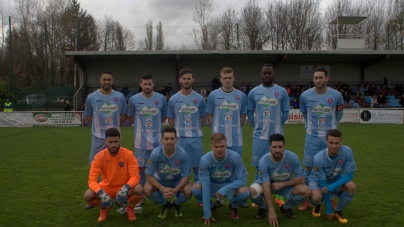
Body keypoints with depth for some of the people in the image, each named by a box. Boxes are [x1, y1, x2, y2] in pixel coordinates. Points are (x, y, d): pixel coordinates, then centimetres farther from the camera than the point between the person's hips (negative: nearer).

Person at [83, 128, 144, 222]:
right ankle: (105, 208, 9)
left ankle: (130, 208, 4)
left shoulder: (128, 154, -19)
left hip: (124, 187, -1)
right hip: (107, 188, 1)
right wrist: (101, 193, -41)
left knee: (139, 190, -32)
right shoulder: (99, 157, -17)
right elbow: (92, 180, -21)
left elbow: (135, 176, -22)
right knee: (87, 196, -27)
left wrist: (126, 188, -42)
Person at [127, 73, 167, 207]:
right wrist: (141, 125, 5)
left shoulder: (161, 98, -2)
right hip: (140, 140, 0)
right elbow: (130, 117, 12)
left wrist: (154, 125, 6)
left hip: (157, 139, 0)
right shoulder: (134, 99, -3)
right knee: (140, 167, 6)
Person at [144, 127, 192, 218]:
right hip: (160, 180, 1)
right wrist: (162, 188, -33)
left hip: (177, 181, 0)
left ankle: (176, 204, 9)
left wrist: (175, 190, -35)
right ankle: (165, 205, 5)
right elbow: (149, 175, -20)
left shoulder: (182, 153, -27)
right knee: (147, 189, -27)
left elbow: (186, 176, -18)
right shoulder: (155, 153, -27)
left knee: (188, 191, -29)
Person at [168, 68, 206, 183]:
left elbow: (203, 118, 8)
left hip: (196, 138, 0)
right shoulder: (173, 99, 0)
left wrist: (195, 131, 8)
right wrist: (179, 132, 6)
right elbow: (171, 119, 8)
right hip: (179, 138, 0)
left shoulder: (200, 99, -1)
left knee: (197, 167, 8)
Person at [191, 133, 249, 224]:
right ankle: (211, 206, 5)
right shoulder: (205, 160, -28)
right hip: (212, 185, 1)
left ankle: (233, 206, 6)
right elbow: (205, 185, -28)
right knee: (195, 188, -29)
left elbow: (242, 179, -21)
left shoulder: (235, 157, -28)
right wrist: (207, 213, -28)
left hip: (230, 184, 0)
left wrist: (225, 189, -38)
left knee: (244, 192, -32)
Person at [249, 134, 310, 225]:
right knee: (253, 191, -34)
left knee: (306, 191, -24)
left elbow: (301, 179, -17)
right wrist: (271, 211, -35)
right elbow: (266, 186, -32)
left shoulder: (292, 157, -26)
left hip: (286, 185, 2)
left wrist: (282, 184, -24)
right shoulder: (264, 161, -31)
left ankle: (286, 207, 7)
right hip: (267, 184, -2)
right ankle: (263, 208, 3)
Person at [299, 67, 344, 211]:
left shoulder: (336, 95, -7)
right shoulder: (305, 95, -6)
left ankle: (331, 199, 24)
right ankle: (306, 199, 16)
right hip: (312, 137, 0)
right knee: (309, 168, 4)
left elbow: (339, 114, 12)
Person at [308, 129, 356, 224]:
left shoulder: (347, 151, -26)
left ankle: (338, 211, -1)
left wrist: (333, 185, -37)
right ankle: (317, 206, 7)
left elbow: (350, 174, -20)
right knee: (317, 197, -34)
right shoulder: (319, 158, -32)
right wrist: (328, 208, -22)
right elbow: (323, 184, -26)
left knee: (351, 186, -28)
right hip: (318, 180, -3)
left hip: (336, 180, 3)